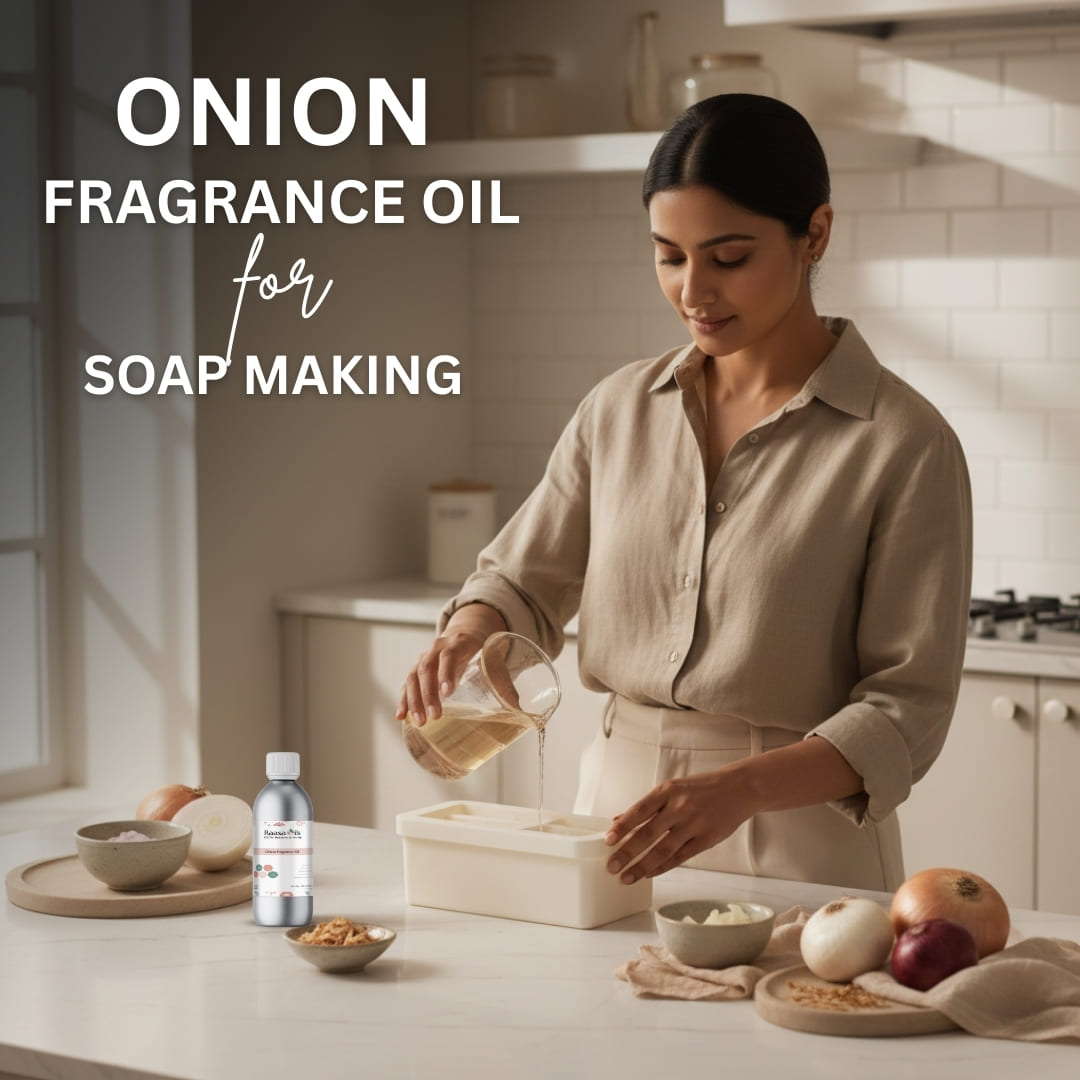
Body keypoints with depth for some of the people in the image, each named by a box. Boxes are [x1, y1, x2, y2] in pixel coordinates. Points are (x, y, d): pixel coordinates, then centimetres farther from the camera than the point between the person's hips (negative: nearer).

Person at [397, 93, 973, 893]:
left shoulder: (904, 445, -8)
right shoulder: (620, 409, 7)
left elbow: (905, 712, -10)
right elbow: (524, 580, 16)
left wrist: (740, 789, -25)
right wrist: (465, 638, -7)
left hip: (797, 850, -4)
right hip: (618, 809, 4)